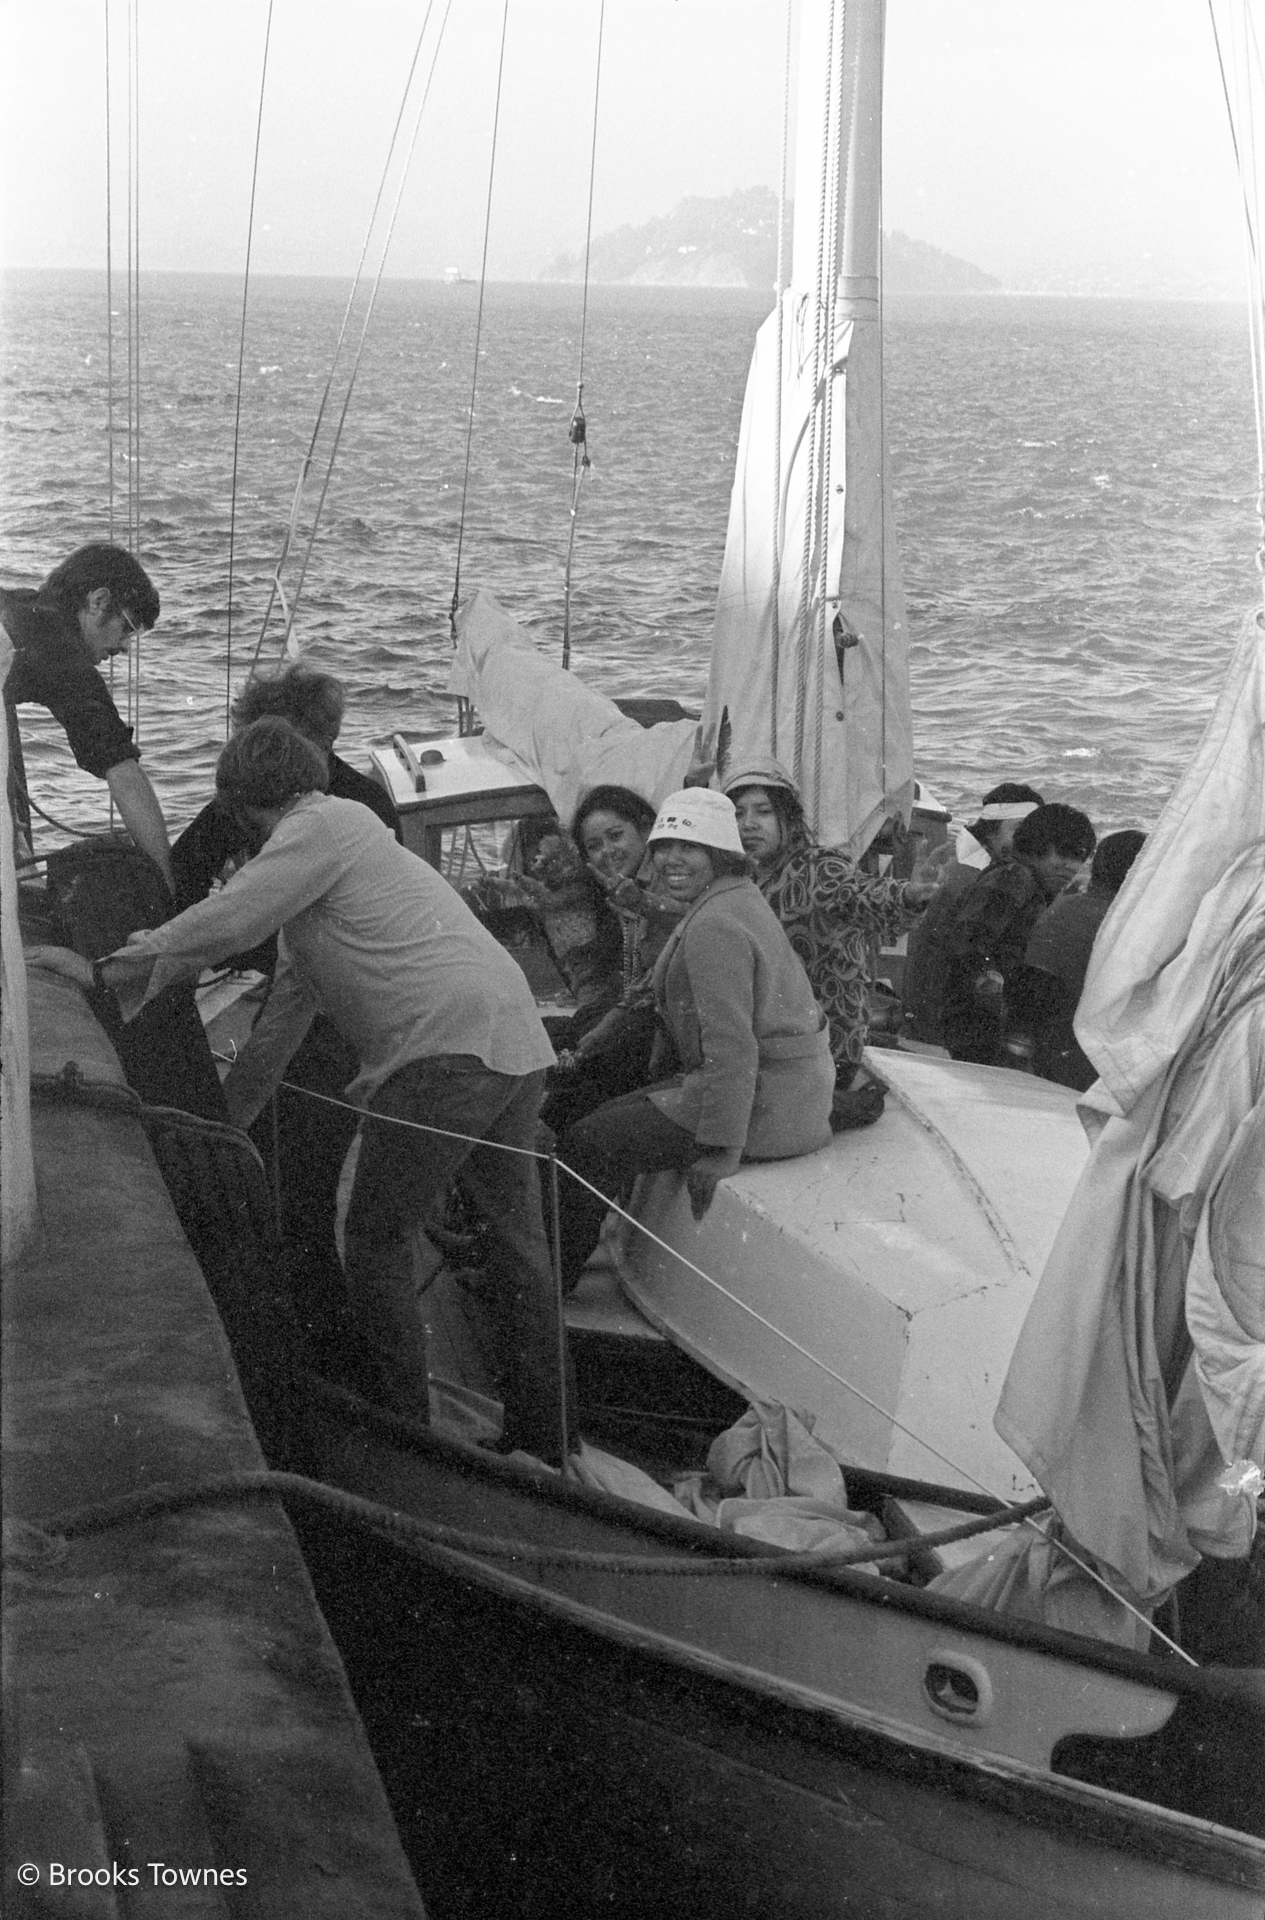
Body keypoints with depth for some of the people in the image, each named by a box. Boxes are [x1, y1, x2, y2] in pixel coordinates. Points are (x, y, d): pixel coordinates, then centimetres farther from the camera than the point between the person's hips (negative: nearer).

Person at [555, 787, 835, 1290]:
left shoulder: (713, 927, -20)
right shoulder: (741, 897, 13)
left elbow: (731, 1046, -26)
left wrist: (724, 1151, -23)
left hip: (766, 1106, -10)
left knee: (588, 1144, -5)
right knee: (612, 1115, 19)